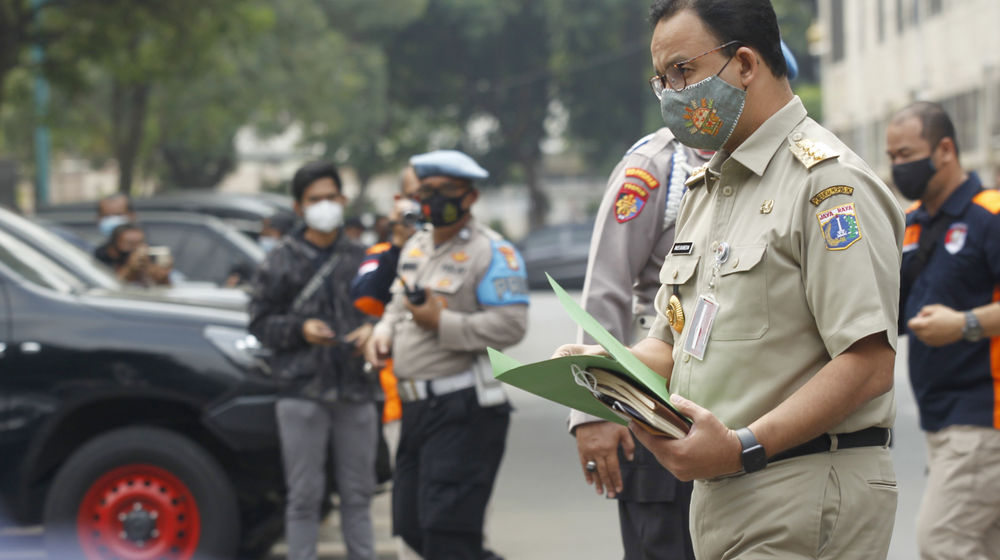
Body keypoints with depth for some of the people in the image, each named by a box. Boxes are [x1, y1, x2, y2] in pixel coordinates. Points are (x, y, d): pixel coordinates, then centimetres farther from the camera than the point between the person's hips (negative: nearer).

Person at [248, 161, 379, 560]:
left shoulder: (361, 259, 11)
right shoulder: (281, 262, 5)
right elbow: (259, 323, 4)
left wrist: (372, 330, -6)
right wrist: (300, 329, -12)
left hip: (356, 392, 2)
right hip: (302, 392, -2)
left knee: (357, 494, 8)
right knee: (304, 496, -1)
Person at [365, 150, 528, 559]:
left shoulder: (492, 252, -10)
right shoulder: (415, 246, 17)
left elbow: (510, 325, -19)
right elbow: (398, 304, 28)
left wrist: (442, 323, -18)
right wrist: (383, 333, 7)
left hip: (464, 409, -9)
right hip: (417, 404, 9)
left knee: (445, 525, -11)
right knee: (411, 524, 11)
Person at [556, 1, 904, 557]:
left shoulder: (830, 180, -10)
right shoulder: (706, 188, 20)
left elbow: (871, 362, -19)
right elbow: (673, 343, 24)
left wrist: (743, 447, -24)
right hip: (718, 495, 8)